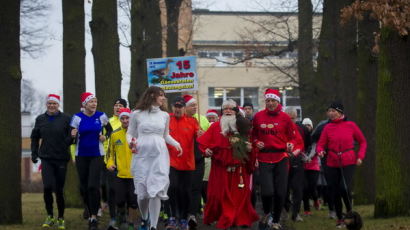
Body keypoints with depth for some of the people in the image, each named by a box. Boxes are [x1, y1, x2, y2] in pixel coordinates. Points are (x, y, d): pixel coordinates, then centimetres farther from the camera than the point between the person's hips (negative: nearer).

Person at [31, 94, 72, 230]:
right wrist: (34, 153, 11)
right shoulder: (40, 119, 8)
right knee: (47, 186, -12)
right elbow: (35, 137, 17)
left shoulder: (66, 119, -1)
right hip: (46, 158, 1)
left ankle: (61, 218, 16)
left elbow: (71, 137, 0)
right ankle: (49, 216, 5)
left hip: (61, 159, -1)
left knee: (59, 190, 2)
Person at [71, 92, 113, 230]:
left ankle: (94, 217, -10)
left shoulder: (101, 116, -1)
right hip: (81, 156, 1)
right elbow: (72, 139, -2)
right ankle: (90, 212, 24)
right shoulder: (77, 118, -3)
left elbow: (109, 129, 17)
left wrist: (105, 137, -4)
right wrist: (73, 135, -25)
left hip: (97, 155, -1)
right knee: (83, 187, 5)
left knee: (93, 186, -14)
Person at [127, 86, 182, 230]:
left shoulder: (165, 115, 11)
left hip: (159, 155, 1)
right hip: (141, 155, -1)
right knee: (142, 191, 2)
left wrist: (176, 144, 6)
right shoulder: (137, 114, 3)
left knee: (156, 191, -10)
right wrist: (130, 142, -12)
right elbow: (130, 133, 9)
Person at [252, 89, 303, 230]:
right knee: (267, 191, -13)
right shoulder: (258, 117, 3)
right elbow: (254, 134, 15)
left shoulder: (284, 117, 1)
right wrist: (256, 142, -5)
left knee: (280, 192, 2)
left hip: (281, 157, 1)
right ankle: (266, 214, 18)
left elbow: (294, 136, 7)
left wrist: (291, 144, -13)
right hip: (264, 158, -1)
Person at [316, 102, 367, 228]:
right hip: (332, 164, 3)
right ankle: (339, 218, 23)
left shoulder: (351, 125, -2)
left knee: (345, 188, -18)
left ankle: (349, 212, 8)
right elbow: (321, 144, 0)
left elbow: (362, 142, 7)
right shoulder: (328, 127, 1)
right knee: (335, 192, 5)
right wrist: (320, 151, -23)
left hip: (348, 162, -3)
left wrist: (360, 156, -6)